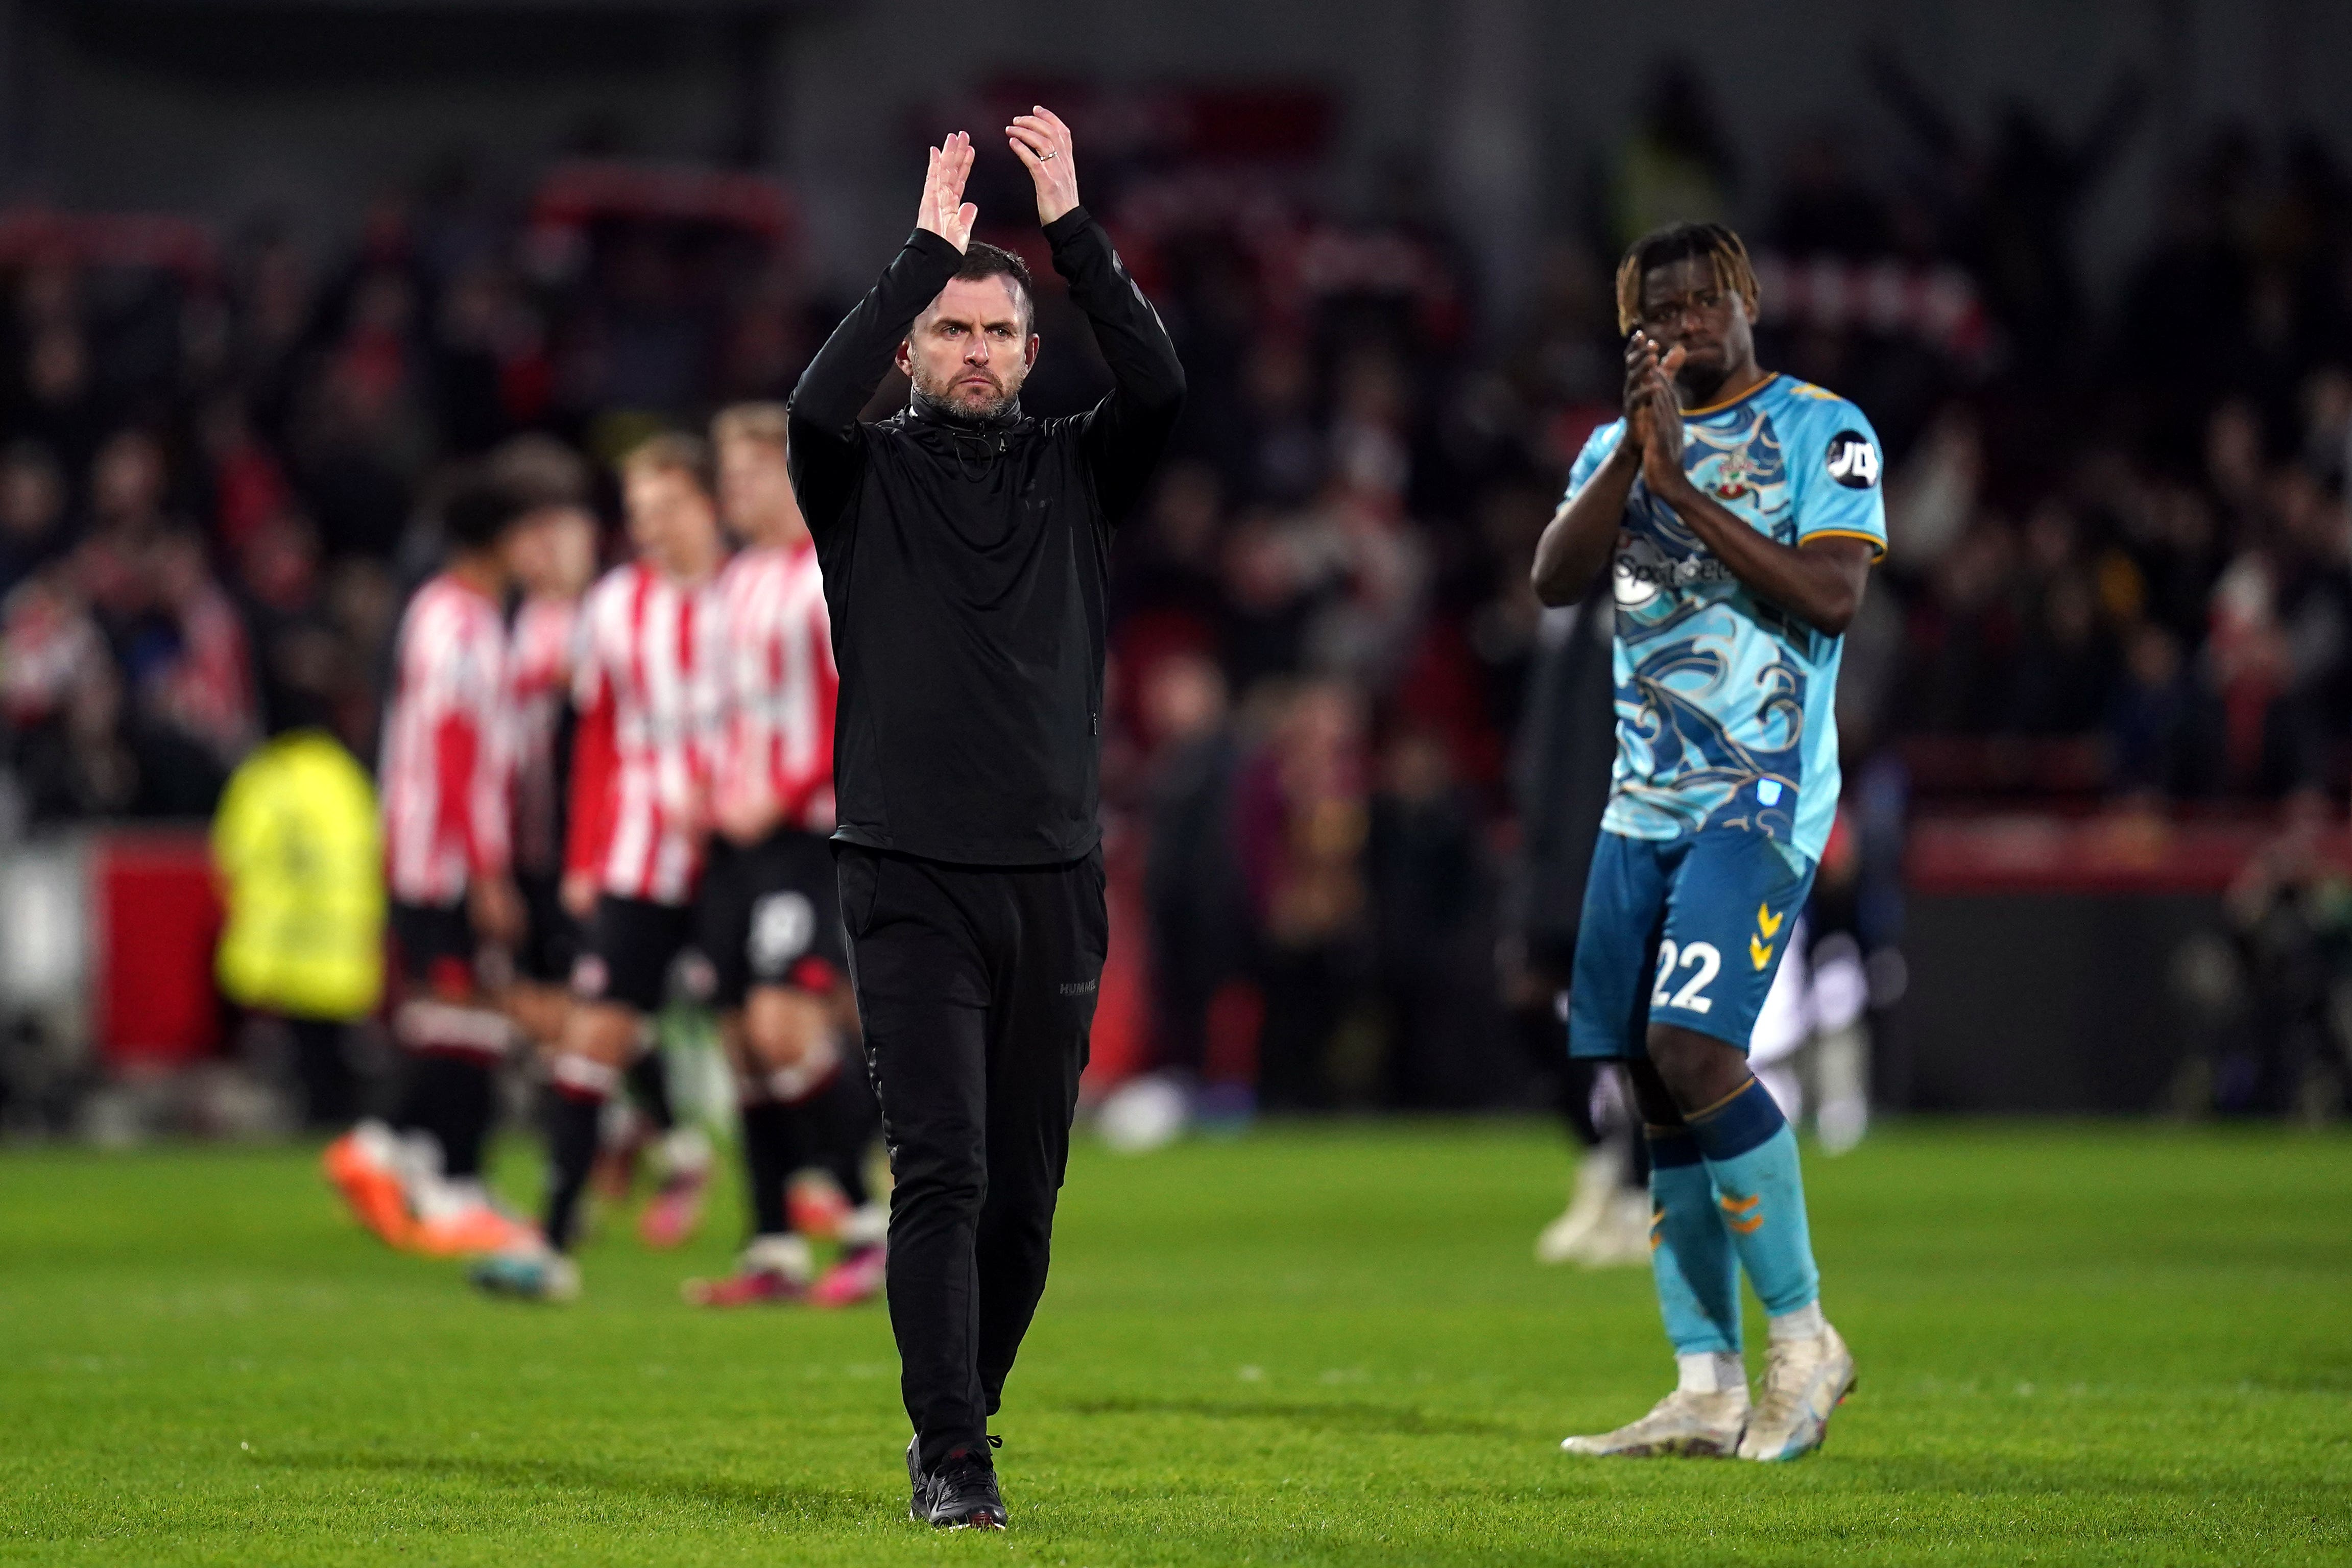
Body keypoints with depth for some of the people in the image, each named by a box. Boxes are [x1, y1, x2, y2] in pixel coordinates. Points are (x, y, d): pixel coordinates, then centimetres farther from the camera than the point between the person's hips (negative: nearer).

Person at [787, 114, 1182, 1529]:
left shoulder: (1077, 473, 10)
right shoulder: (869, 475, 5)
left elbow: (1162, 389, -9)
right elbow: (818, 404, -18)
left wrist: (1075, 229, -13)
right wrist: (929, 247, -18)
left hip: (1055, 879, 3)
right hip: (912, 880, -3)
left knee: (1026, 1193, 7)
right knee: (941, 1172, -13)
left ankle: (964, 1420, 23)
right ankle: (951, 1459, -15)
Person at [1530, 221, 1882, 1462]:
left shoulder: (1822, 429, -1)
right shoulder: (1620, 446, 16)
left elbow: (1830, 594, -13)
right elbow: (1554, 579, 1)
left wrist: (1682, 486, -14)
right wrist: (1636, 444, -9)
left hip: (1761, 797, -6)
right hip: (1644, 799, 6)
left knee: (1693, 1049, -20)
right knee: (1656, 1086, 1)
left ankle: (1803, 1336, -5)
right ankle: (1706, 1390, 5)